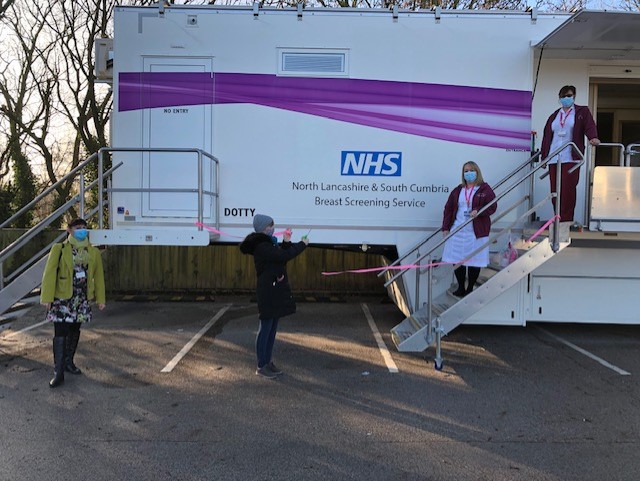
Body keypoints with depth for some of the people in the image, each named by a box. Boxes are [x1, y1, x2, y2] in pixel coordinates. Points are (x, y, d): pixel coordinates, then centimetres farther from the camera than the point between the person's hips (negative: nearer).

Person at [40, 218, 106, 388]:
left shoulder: (93, 252, 6)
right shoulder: (59, 249, -4)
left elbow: (98, 276, 7)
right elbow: (50, 273, -9)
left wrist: (100, 299, 6)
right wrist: (47, 297, -14)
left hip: (82, 299, 4)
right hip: (62, 298, -4)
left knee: (74, 331, 15)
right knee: (60, 334, -6)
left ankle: (68, 362, 31)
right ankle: (58, 372, -2)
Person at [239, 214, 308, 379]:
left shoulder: (267, 244, 15)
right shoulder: (262, 246, -17)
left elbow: (280, 257, 17)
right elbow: (284, 256, -23)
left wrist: (286, 242, 6)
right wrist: (302, 244, -11)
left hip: (275, 291, 10)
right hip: (268, 292, -10)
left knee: (272, 328, 14)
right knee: (266, 328, -2)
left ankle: (268, 362, 23)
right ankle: (261, 366, 7)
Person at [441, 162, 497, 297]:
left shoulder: (485, 189, 2)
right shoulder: (457, 191, 13)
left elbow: (492, 206, -3)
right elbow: (448, 209, 11)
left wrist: (478, 211, -20)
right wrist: (445, 227, 4)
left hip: (477, 231, -3)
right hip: (457, 230, 4)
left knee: (474, 260, 1)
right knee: (457, 260, 5)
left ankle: (470, 288, 17)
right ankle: (460, 287, 20)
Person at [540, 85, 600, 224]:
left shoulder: (582, 112, 11)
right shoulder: (554, 116, 21)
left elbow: (590, 126, -7)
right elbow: (546, 137, 19)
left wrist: (593, 137, -28)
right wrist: (543, 156, 15)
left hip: (571, 158, -4)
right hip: (554, 159, 4)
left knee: (568, 189, -10)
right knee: (555, 190, 0)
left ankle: (566, 220, -5)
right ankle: (558, 219, 8)